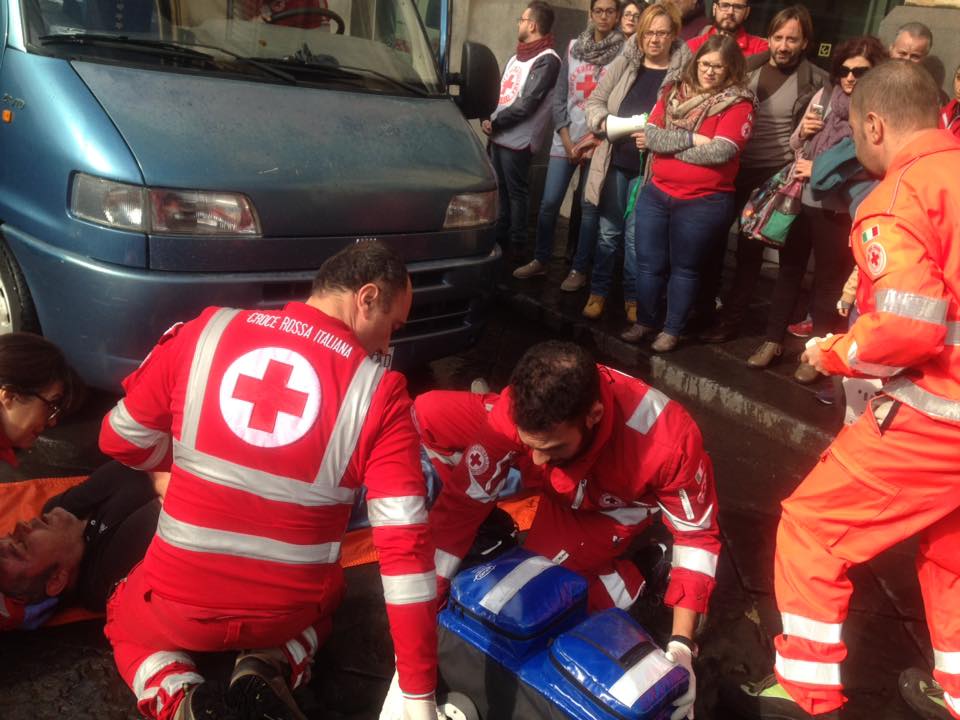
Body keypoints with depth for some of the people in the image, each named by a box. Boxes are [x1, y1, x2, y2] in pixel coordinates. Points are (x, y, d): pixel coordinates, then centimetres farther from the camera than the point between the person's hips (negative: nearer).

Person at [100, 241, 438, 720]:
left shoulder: (204, 331, -9)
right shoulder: (380, 394, -14)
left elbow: (121, 440, 2)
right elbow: (405, 543, -16)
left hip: (180, 599, 0)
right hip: (289, 609, 1)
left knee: (126, 619, 35)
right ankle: (269, 673, 6)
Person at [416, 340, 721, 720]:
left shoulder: (668, 438, -40)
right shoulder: (512, 414, -37)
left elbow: (698, 534, -24)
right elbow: (460, 503, -24)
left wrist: (681, 646, -29)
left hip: (617, 503, -2)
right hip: (553, 486, 2)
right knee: (429, 412, -19)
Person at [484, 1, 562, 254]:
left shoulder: (546, 60, -10)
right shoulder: (517, 57, 19)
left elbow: (527, 104, -17)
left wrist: (495, 123, -11)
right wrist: (487, 120, 2)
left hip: (517, 140, -8)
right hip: (498, 136, 8)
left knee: (516, 193, 0)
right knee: (499, 191, 13)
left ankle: (516, 245, 10)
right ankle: (499, 238, 24)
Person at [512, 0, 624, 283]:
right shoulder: (574, 47, 8)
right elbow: (559, 96, 7)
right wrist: (567, 139, -2)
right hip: (565, 139, 3)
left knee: (589, 208, 1)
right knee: (549, 203, 2)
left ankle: (579, 269, 12)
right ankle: (540, 260, 18)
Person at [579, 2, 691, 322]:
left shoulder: (685, 71, -5)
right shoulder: (623, 63, 3)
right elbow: (594, 101, 6)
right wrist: (606, 122, -14)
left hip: (650, 167, -2)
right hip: (614, 161, 3)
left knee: (635, 235, 5)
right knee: (608, 230, 11)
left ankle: (633, 296, 22)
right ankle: (599, 291, 25)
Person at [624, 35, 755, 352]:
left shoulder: (738, 104, -7)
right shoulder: (674, 93, 7)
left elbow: (720, 151, -19)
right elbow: (648, 134, -4)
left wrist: (666, 144, -10)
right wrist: (691, 139, -16)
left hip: (703, 203, -4)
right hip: (656, 193, 4)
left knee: (684, 269, 9)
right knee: (648, 263, 11)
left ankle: (672, 330, 23)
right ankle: (645, 321, 28)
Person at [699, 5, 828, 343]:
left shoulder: (817, 82, -4)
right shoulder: (748, 66, 4)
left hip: (772, 175, -3)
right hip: (730, 165, 3)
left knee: (750, 249, 5)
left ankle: (730, 320, 17)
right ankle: (702, 307, 27)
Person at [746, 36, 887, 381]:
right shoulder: (824, 95, 4)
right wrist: (802, 133, -8)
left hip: (838, 210, -4)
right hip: (801, 199, 4)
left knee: (829, 280, 8)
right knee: (788, 270, 14)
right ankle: (773, 339, 28)